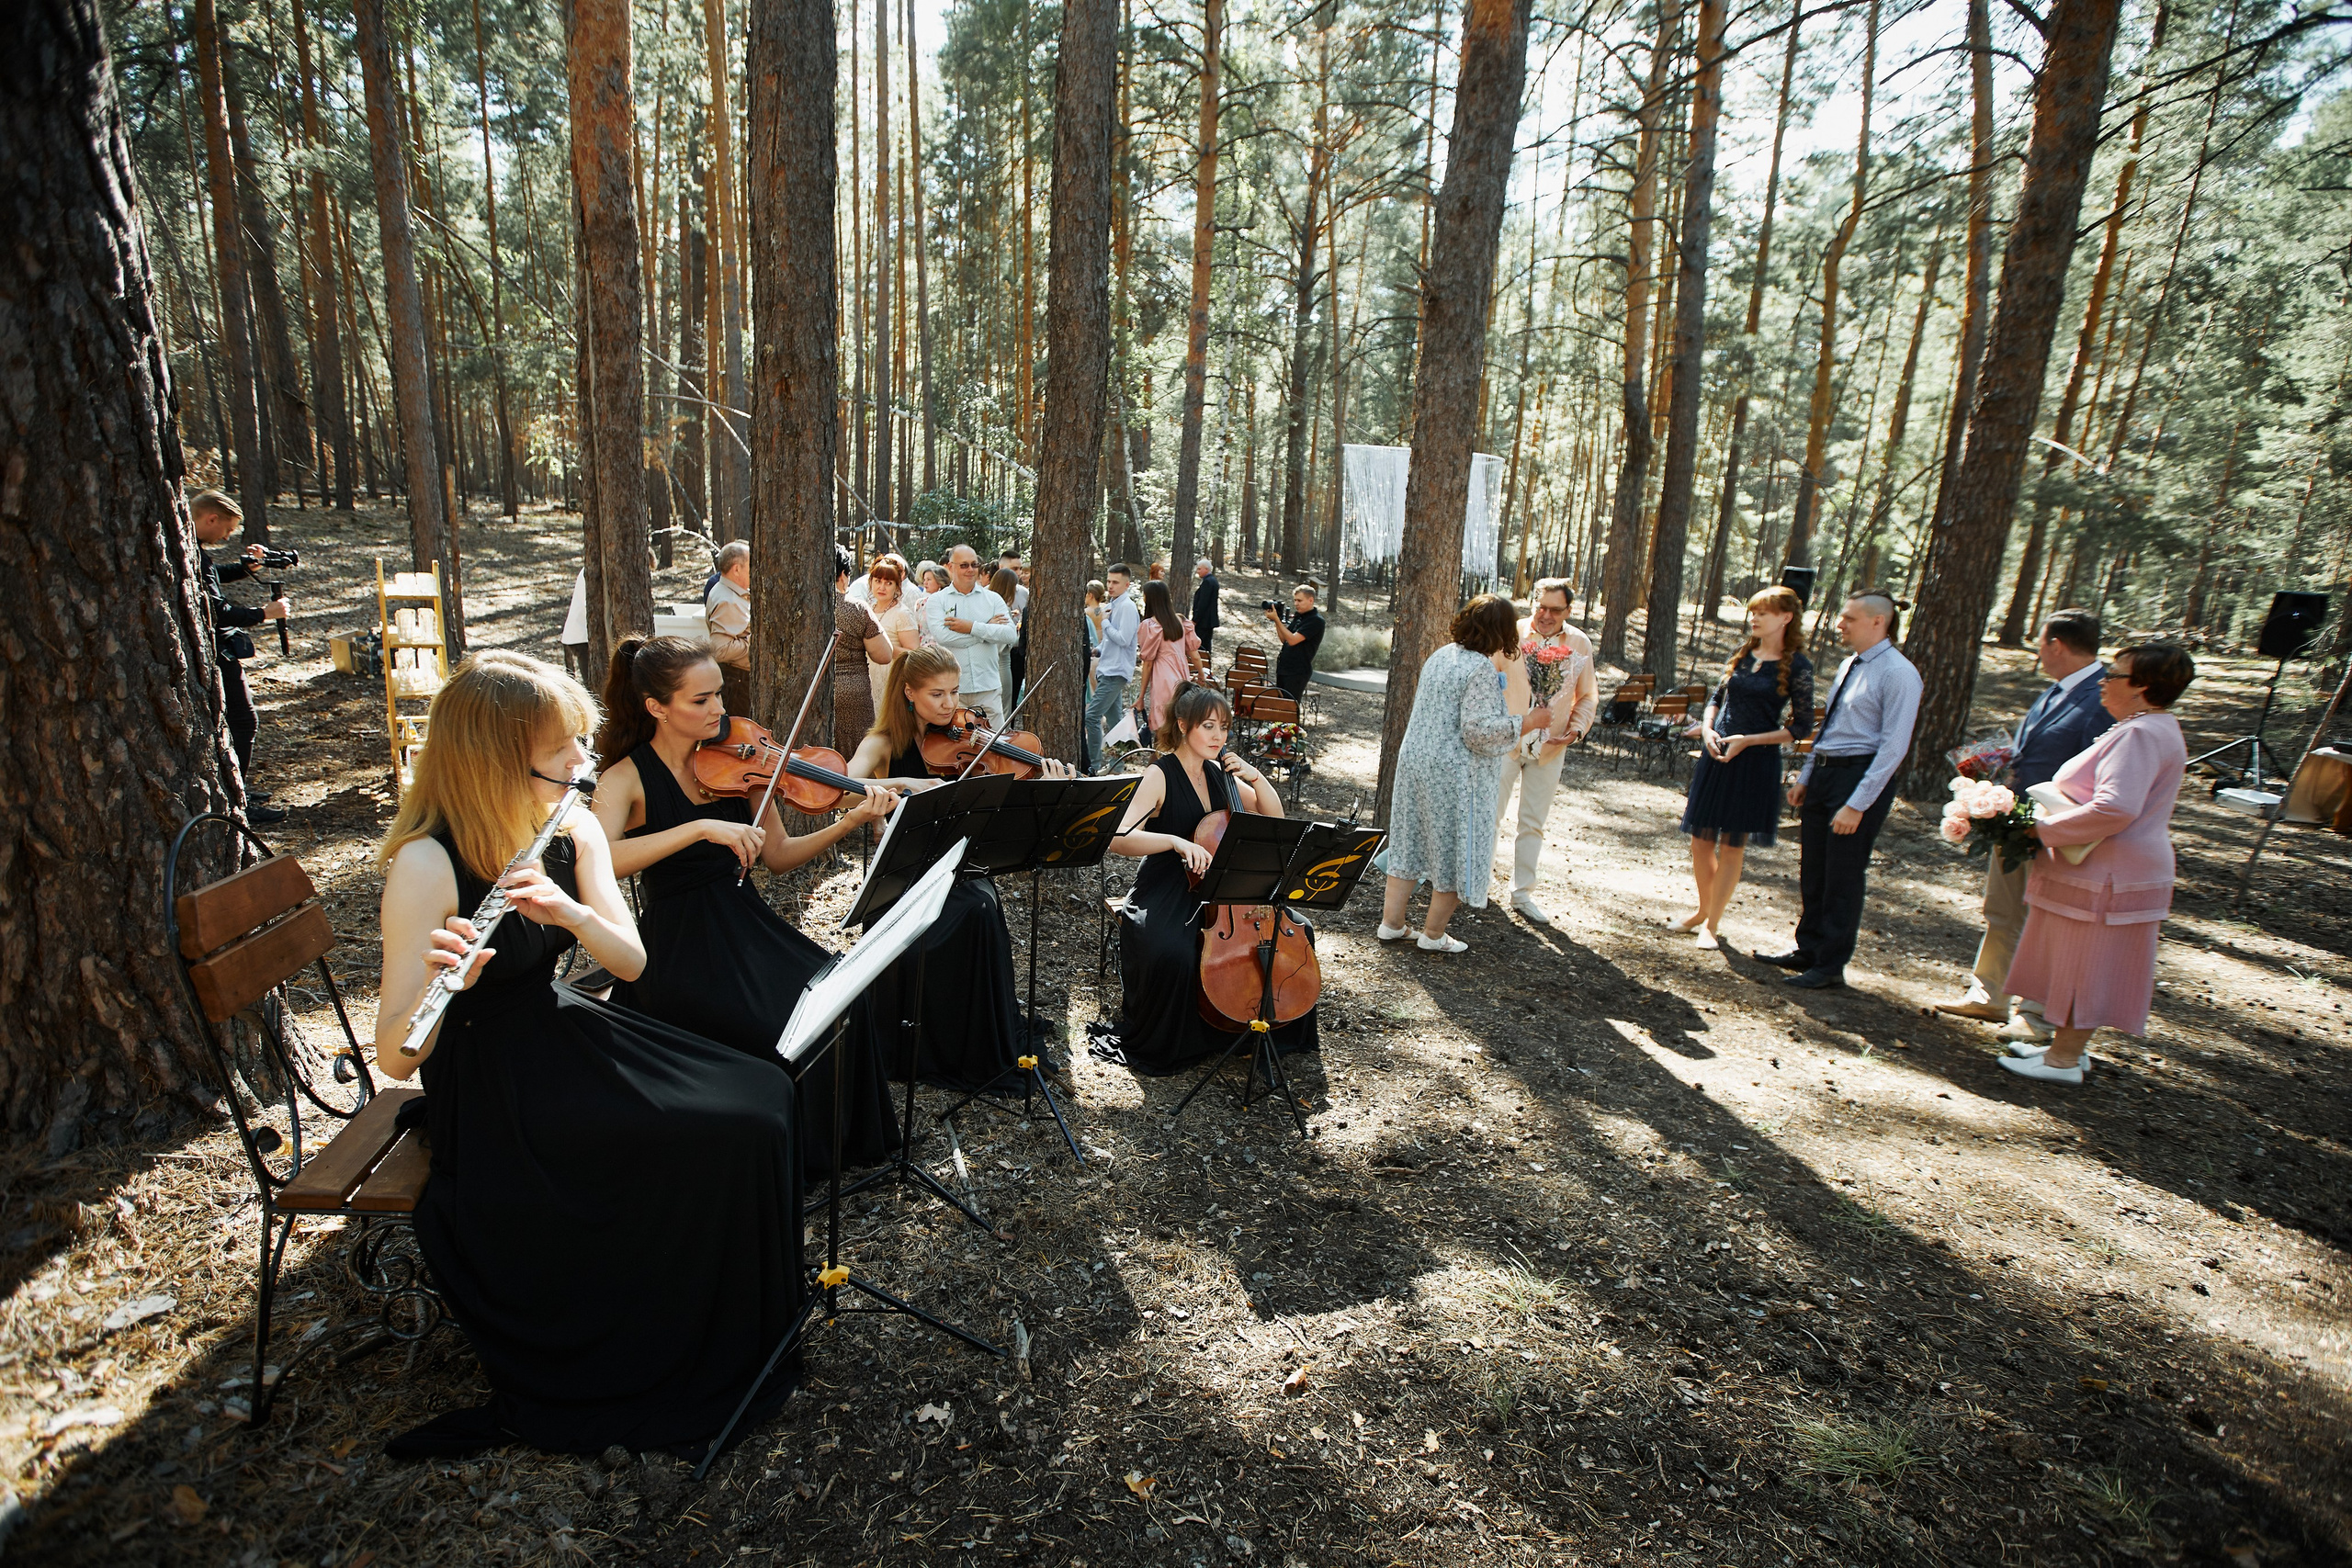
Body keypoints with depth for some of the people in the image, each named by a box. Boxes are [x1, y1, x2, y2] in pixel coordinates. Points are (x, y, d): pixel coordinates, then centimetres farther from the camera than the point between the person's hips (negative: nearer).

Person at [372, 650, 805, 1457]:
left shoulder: (575, 829, -3)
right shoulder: (427, 865, -23)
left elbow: (631, 962, -8)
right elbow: (395, 1058, -23)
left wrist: (572, 912, -28)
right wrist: (433, 985, -44)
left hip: (563, 1036, 7)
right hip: (489, 1094, -7)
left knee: (763, 1093, -8)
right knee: (727, 1137, -19)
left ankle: (744, 1324, 10)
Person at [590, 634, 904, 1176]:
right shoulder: (626, 779, -8)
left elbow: (778, 856, 6)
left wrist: (851, 822, -8)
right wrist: (702, 828, -35)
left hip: (748, 924, 4)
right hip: (680, 947, -4)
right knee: (783, 1027, -25)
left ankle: (849, 1138, 3)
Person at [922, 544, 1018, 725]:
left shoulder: (993, 598, 10)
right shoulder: (937, 600, 5)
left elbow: (1011, 634, -4)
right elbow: (941, 635, -14)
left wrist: (972, 627, -12)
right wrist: (988, 629, -8)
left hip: (988, 688, 2)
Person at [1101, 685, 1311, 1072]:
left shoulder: (1218, 773, 8)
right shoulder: (1160, 776, -12)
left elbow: (1275, 818, 12)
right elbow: (1119, 840, -25)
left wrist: (1255, 778, -5)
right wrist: (1176, 841, -40)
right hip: (1164, 898, -6)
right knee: (1173, 954, -34)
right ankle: (1155, 1042, -4)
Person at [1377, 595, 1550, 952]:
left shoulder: (1440, 656, 10)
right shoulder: (1482, 669, -17)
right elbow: (1478, 731, -22)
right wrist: (1528, 723, -13)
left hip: (1414, 762, 9)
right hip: (1454, 776, -8)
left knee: (1409, 846, 15)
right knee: (1456, 855, 6)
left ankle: (1391, 923, 22)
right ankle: (1433, 936, 16)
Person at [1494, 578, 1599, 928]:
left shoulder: (1580, 644, 2)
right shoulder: (1512, 635, -7)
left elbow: (1588, 696, 10)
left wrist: (1576, 730, -6)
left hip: (1550, 747, 3)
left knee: (1533, 823, 11)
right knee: (1491, 815, 3)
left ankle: (1522, 893, 22)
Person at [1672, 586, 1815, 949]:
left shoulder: (1796, 666, -7)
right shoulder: (1742, 653, 7)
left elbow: (1802, 727, -6)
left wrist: (1748, 740, -16)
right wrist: (1707, 730, -3)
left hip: (1755, 762, -5)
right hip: (1715, 755, 5)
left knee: (1732, 844, 3)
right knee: (1700, 839, 8)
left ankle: (1713, 924, 15)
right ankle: (1704, 910, 28)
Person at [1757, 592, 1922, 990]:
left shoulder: (1898, 673, -14)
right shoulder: (1850, 665, 11)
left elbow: (1894, 746, -17)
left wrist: (1857, 804, -19)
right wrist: (1804, 777, 15)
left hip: (1863, 777, -8)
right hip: (1824, 772, 8)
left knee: (1842, 879, 3)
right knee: (1812, 872, 15)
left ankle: (1831, 966, 17)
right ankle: (1808, 950, 30)